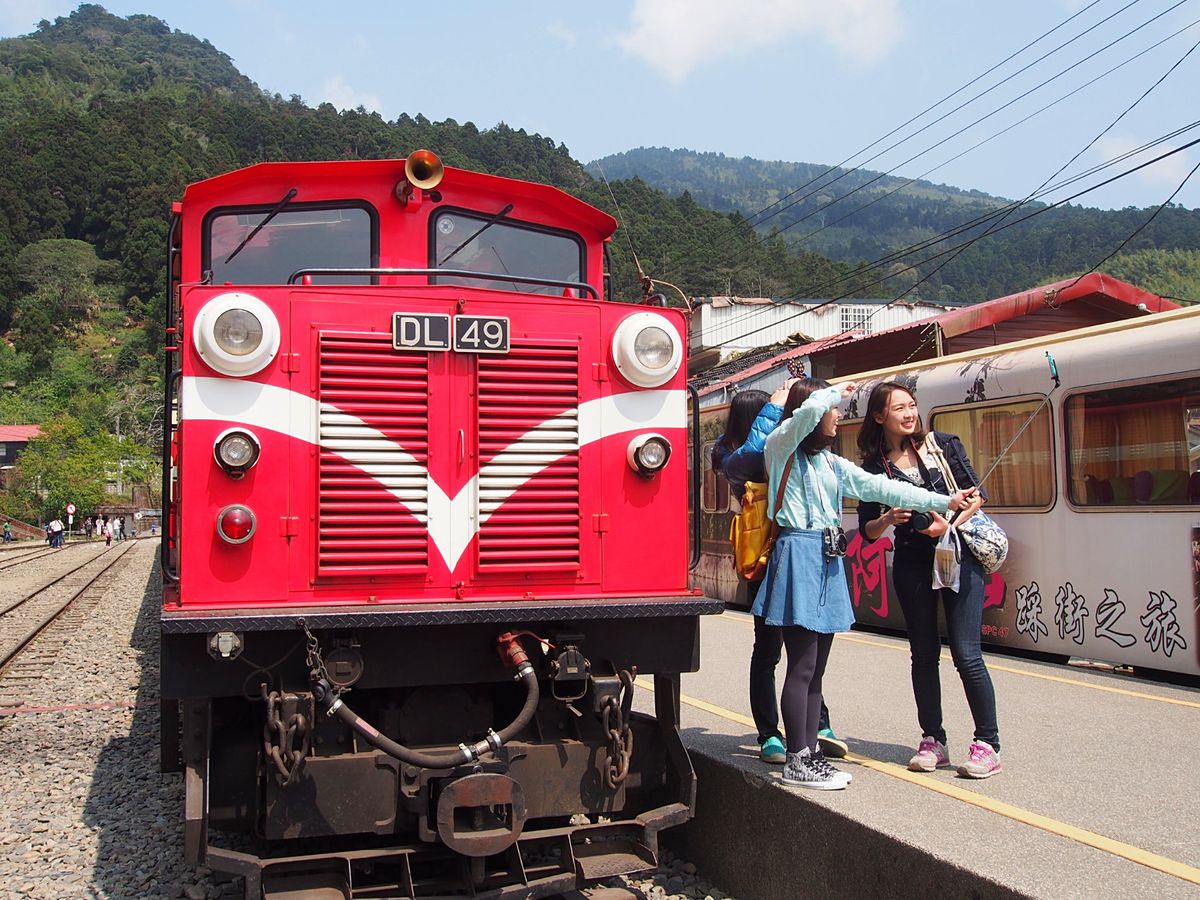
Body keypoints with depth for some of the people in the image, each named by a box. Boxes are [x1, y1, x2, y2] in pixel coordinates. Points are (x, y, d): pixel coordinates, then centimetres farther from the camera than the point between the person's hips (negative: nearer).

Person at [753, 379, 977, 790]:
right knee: (802, 668, -7)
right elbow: (808, 410, -22)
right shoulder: (782, 447, -2)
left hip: (828, 561, 8)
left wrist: (944, 500, 16)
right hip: (798, 555, -8)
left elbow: (880, 487, 19)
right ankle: (797, 762, 1)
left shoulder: (832, 463, 21)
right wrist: (837, 391, -1)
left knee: (816, 668, 10)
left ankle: (811, 752, 18)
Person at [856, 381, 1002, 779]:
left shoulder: (944, 444, 3)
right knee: (924, 654, 8)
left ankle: (987, 744, 4)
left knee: (966, 654, -6)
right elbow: (868, 530, 3)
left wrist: (950, 524, -14)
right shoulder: (874, 467, 3)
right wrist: (888, 519, -18)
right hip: (912, 564, 2)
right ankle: (933, 741, 18)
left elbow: (977, 494, 2)